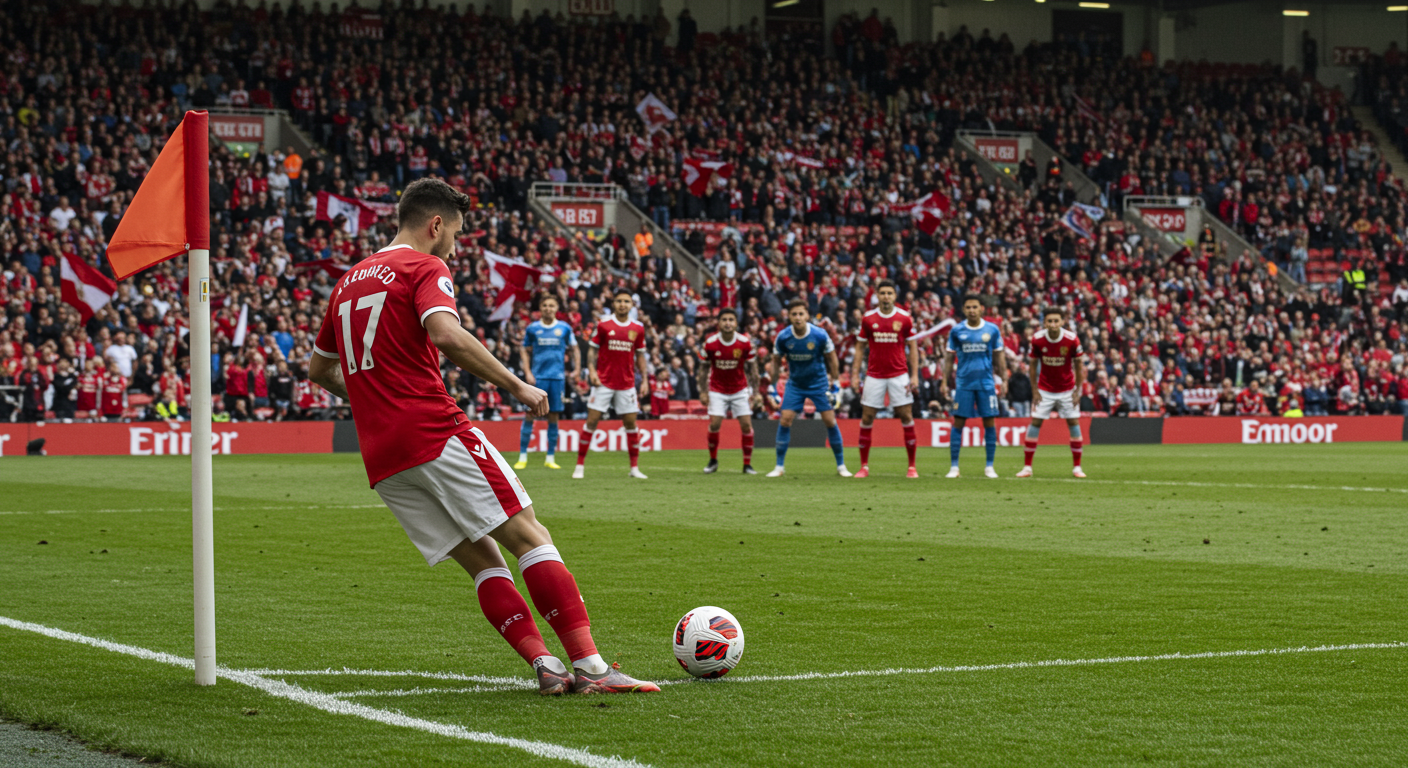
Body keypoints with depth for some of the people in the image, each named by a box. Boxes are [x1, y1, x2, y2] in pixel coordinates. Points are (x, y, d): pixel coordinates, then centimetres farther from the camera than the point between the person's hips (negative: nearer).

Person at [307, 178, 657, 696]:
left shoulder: (348, 282, 23)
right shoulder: (424, 267, -1)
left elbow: (319, 370, 32)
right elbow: (446, 336, -20)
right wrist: (516, 386, -13)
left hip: (381, 459, 8)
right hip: (436, 432, -7)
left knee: (480, 558, 8)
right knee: (529, 537, -6)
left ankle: (546, 666, -6)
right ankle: (590, 665, -16)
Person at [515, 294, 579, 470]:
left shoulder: (564, 328, 6)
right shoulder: (532, 328, 5)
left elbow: (574, 349, 14)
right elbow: (526, 351, 10)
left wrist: (577, 370, 3)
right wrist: (528, 373, -2)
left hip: (557, 376, 1)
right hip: (537, 376, -1)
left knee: (553, 416, 2)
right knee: (529, 414, -5)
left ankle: (550, 458, 9)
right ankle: (523, 457, -1)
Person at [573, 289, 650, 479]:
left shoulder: (638, 328, 5)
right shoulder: (603, 325, -2)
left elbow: (640, 355, 12)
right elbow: (592, 350, 2)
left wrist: (645, 380, 6)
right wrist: (592, 370, -12)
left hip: (627, 384, 2)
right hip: (604, 383, -2)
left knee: (630, 422, 2)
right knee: (592, 420, -5)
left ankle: (634, 467, 11)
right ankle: (580, 465, 1)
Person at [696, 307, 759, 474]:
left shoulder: (745, 343, -12)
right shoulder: (710, 343, -13)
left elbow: (752, 368, -2)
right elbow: (703, 368, -1)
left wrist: (754, 392, -4)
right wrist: (703, 392, -5)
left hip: (740, 390, 1)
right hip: (717, 390, -1)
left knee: (746, 425, -6)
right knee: (714, 424, -11)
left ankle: (747, 464, 6)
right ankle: (713, 461, 9)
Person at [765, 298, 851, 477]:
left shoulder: (820, 335, -18)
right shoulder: (783, 337, -15)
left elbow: (831, 359, -3)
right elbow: (776, 362, 1)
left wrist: (836, 384, -4)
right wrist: (772, 386, 0)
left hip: (819, 382, -1)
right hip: (795, 384, 1)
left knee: (830, 421, -4)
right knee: (785, 420, -10)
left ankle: (841, 465, 10)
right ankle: (779, 467, 0)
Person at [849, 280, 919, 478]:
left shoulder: (905, 318, 0)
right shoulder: (868, 319, 2)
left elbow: (912, 347, 5)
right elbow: (860, 347, 8)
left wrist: (915, 375, -3)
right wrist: (855, 374, 1)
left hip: (899, 375, -1)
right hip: (874, 375, 1)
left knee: (906, 416, -4)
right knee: (867, 417, -1)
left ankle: (912, 466, 4)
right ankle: (864, 466, 9)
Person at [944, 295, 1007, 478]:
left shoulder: (992, 330, 2)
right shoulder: (956, 331, 2)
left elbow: (999, 356, 9)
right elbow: (949, 357, 8)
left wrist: (1004, 380, 4)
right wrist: (944, 381, 3)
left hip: (986, 383, 0)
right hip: (963, 383, 0)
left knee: (990, 423, 0)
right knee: (958, 423, -3)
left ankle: (990, 467, 8)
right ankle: (954, 467, 3)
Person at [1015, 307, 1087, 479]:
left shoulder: (1072, 339, -16)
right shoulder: (1037, 339, -14)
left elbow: (1079, 365, -5)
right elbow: (1033, 365, -2)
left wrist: (1077, 391, -7)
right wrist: (1035, 391, -5)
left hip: (1067, 390, 0)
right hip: (1044, 390, 0)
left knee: (1074, 423, -2)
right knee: (1035, 423, -5)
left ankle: (1077, 467, 7)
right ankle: (1027, 466, 0)